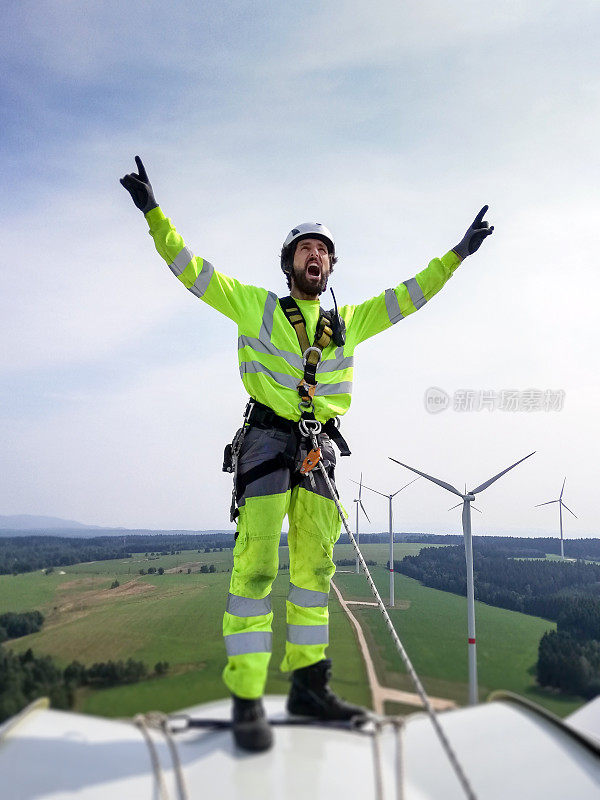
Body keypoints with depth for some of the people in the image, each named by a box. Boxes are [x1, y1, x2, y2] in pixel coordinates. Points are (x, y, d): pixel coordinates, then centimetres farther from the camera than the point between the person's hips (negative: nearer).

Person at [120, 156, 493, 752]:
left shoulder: (348, 322, 18)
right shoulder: (256, 306, 8)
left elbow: (406, 297, 24)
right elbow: (191, 268, 5)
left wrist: (455, 255, 23)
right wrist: (153, 212, -3)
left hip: (317, 454, 5)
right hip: (267, 440, -5)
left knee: (314, 569, 6)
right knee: (256, 566, -12)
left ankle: (307, 686, 16)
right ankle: (246, 700, -6)